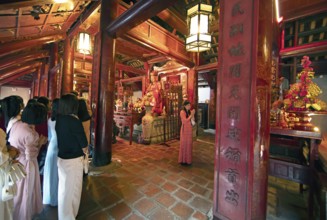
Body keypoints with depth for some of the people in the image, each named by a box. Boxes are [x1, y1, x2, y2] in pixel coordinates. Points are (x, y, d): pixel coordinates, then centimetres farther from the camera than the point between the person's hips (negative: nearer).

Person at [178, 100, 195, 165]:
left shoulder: (189, 111, 8)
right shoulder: (182, 112, -12)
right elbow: (185, 120, -20)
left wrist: (193, 114, -6)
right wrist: (191, 114, -18)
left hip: (189, 129, 7)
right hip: (185, 129, -7)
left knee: (189, 144, 12)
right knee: (184, 144, 1)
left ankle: (187, 159, 27)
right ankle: (183, 160, 15)